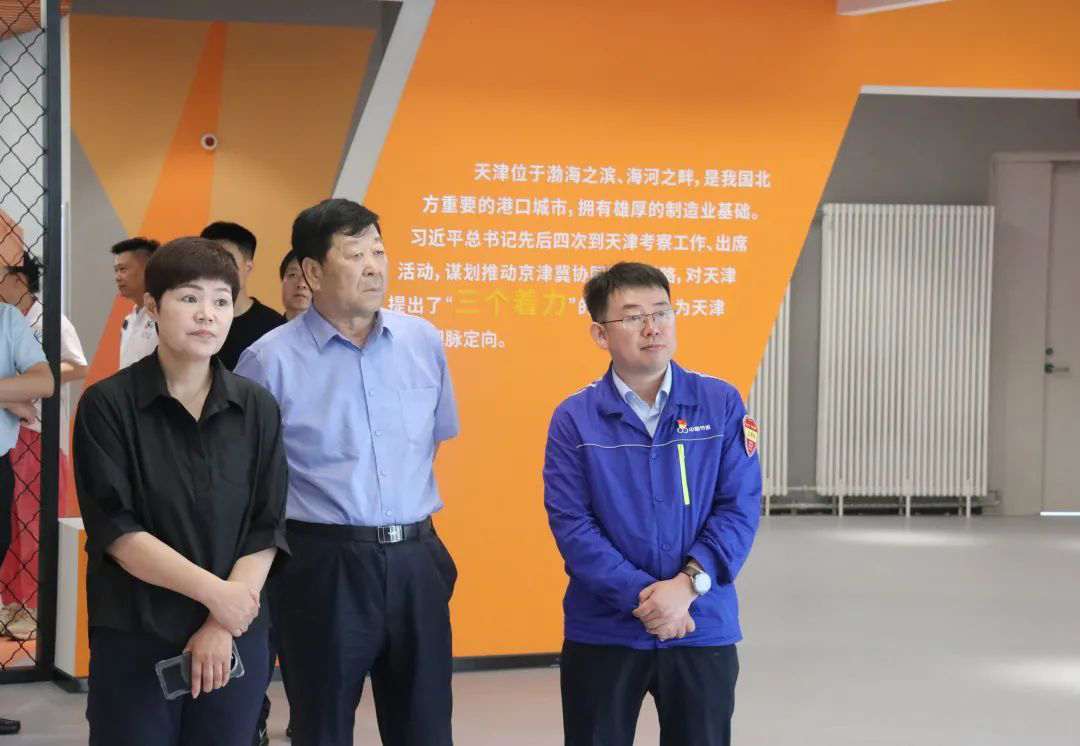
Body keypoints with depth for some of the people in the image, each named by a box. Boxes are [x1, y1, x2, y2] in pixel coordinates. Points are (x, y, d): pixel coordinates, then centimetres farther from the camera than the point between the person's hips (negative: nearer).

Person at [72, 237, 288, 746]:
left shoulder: (257, 409, 3)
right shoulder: (108, 405, -6)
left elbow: (267, 529, 1)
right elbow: (116, 531, -11)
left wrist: (222, 626, -9)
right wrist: (213, 592, -16)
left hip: (235, 640, 3)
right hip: (133, 640, -3)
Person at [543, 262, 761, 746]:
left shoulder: (721, 405, -1)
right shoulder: (573, 419, -4)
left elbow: (740, 508, -5)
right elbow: (571, 524, -9)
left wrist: (687, 585, -17)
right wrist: (641, 597, -17)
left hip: (703, 629, 1)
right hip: (602, 633, -1)